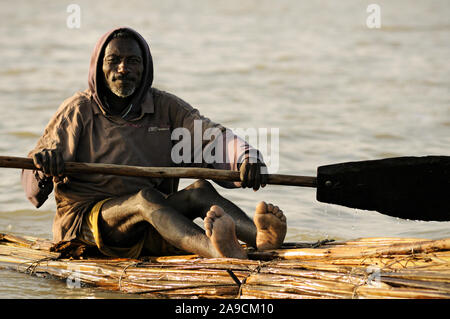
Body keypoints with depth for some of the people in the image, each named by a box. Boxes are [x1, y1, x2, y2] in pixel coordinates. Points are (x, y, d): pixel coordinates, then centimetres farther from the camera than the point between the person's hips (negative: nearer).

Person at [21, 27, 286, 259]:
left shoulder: (165, 108, 12)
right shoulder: (79, 110, 4)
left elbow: (210, 135, -4)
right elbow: (32, 180, -2)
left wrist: (246, 157, -26)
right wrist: (44, 166, -28)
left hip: (151, 229, 4)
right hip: (87, 219, -4)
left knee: (200, 191, -24)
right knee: (146, 197, -33)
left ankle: (261, 236, -56)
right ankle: (216, 250, -65)